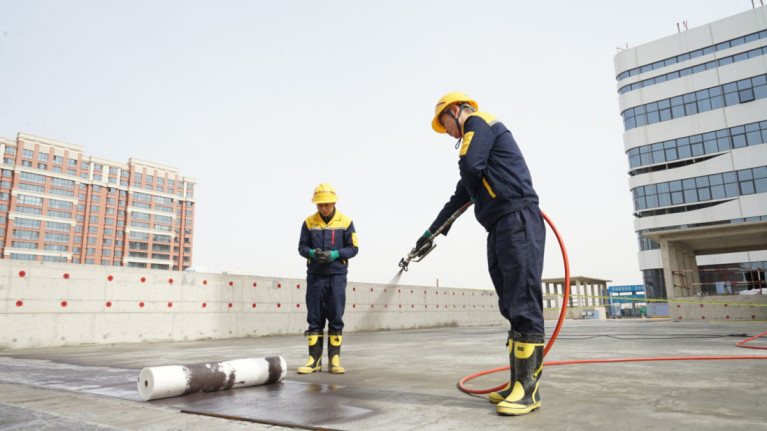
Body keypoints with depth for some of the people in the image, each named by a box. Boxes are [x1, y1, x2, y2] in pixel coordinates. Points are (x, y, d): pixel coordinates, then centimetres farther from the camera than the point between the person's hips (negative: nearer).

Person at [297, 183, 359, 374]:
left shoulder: (346, 222, 1)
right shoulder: (309, 222, 5)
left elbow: (352, 249, 1)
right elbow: (302, 247, 7)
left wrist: (335, 254, -15)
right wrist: (312, 253, -15)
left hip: (337, 275, -1)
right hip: (315, 275, 1)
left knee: (336, 318, 2)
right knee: (314, 318, 4)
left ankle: (334, 359, 10)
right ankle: (315, 359, 11)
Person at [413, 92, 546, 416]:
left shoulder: (479, 122, 4)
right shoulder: (476, 136, 32)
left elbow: (470, 167, -16)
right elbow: (460, 198, 34)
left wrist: (475, 188, 8)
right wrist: (430, 234, 37)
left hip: (517, 220, -10)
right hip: (499, 228, 10)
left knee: (524, 306, -10)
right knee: (512, 308, 5)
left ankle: (528, 388, -6)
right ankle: (518, 382, 8)